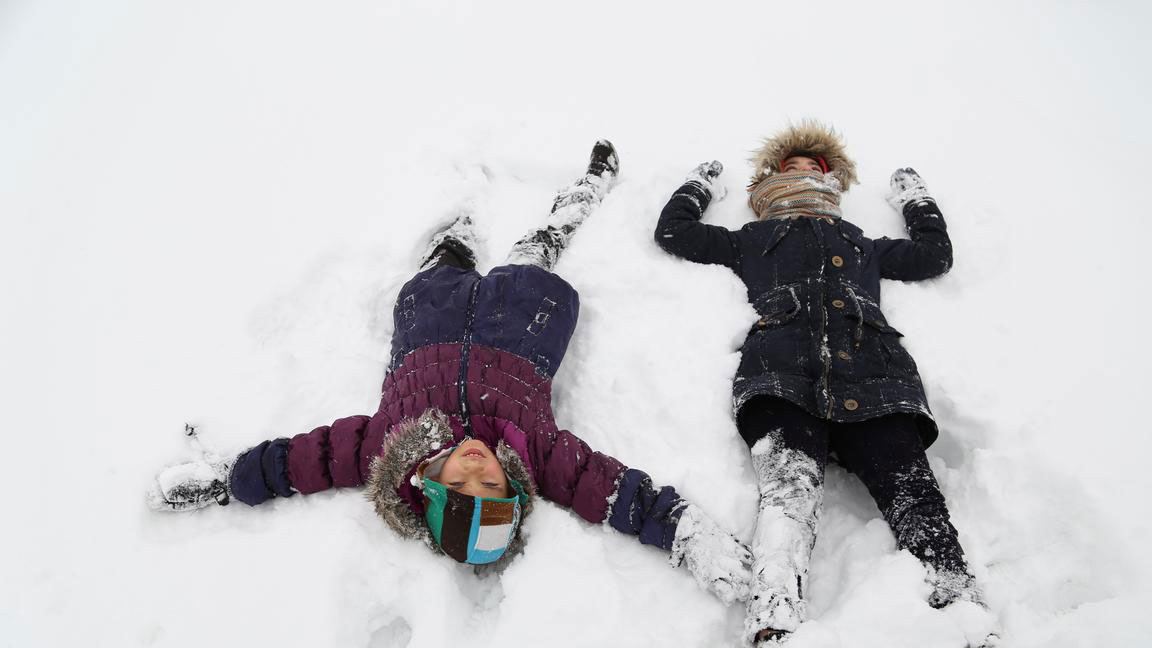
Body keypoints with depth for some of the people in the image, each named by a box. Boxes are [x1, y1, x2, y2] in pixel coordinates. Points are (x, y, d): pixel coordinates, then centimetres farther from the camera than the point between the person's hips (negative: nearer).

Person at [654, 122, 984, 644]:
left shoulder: (863, 244, 43)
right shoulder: (752, 239, 37)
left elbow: (935, 254, 49)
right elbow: (673, 232, 36)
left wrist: (915, 199, 62)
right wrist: (699, 186, 54)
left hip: (872, 370, 3)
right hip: (782, 370, -3)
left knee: (913, 490, -24)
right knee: (790, 484, -34)